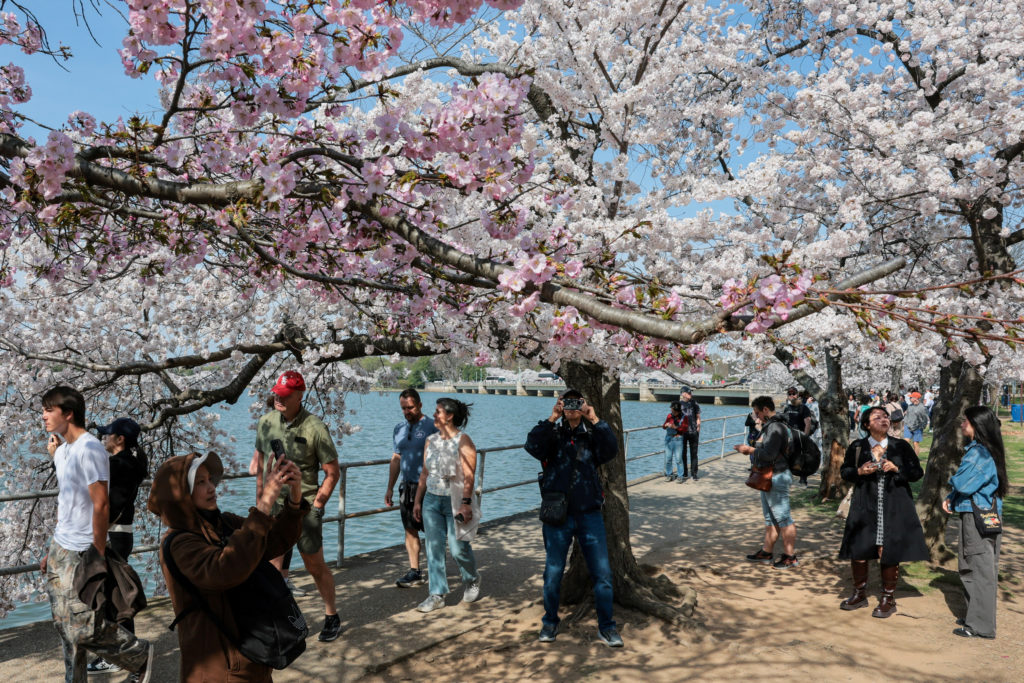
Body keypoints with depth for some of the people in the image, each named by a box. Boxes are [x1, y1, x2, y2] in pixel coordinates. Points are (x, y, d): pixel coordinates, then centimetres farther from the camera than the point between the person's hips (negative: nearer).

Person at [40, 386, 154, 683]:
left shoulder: (89, 449, -18)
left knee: (84, 629, -5)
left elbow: (101, 505, -20)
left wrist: (98, 556, -19)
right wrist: (53, 550, 16)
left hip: (81, 555, -8)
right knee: (64, 626, 13)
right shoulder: (62, 450, 10)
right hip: (59, 550, 9)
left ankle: (140, 656, 15)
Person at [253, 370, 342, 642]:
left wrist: (316, 505, -11)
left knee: (316, 567, 9)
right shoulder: (266, 422, 0)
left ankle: (332, 618, 28)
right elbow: (260, 461, 14)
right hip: (273, 507, 4)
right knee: (274, 568, 7)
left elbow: (333, 472, -8)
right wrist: (260, 500, 12)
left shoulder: (315, 428, -15)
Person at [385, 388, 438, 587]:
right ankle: (414, 572, 14)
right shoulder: (399, 428, 11)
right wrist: (390, 488, 16)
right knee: (410, 530, 8)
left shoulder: (431, 427, -9)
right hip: (407, 486, 6)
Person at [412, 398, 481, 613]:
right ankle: (437, 595, 13)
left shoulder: (462, 440, -10)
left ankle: (472, 581, 29)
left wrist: (466, 503, -23)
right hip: (431, 500, 5)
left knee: (458, 548, 1)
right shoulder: (431, 440, 8)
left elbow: (469, 475, -16)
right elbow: (425, 473, 13)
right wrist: (417, 501, 11)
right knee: (433, 548, 4)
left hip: (455, 501, -5)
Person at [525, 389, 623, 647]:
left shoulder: (593, 435, 3)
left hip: (589, 514, 1)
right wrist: (551, 419, -23)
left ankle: (606, 627, 20)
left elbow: (611, 450, -17)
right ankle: (550, 622, 30)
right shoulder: (553, 434, 0)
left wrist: (595, 420, -21)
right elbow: (532, 446, -20)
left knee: (602, 573, 4)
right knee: (553, 573, 9)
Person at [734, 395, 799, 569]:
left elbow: (769, 455, -25)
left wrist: (750, 450, -13)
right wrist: (751, 450, 7)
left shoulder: (775, 427, -19)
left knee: (783, 518, -3)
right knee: (770, 518, 17)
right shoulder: (770, 426, 14)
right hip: (768, 478, 11)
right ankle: (766, 553, 26)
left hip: (777, 478, -11)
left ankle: (790, 557, 4)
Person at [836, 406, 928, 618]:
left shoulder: (901, 447, 4)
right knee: (858, 551, 4)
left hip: (893, 509, -1)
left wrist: (897, 469, -12)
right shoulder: (857, 447, 4)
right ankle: (860, 594, 24)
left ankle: (888, 599, 18)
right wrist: (859, 471, -10)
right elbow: (844, 471, 9)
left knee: (888, 553, 1)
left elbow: (917, 472, 4)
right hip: (865, 507, 1)